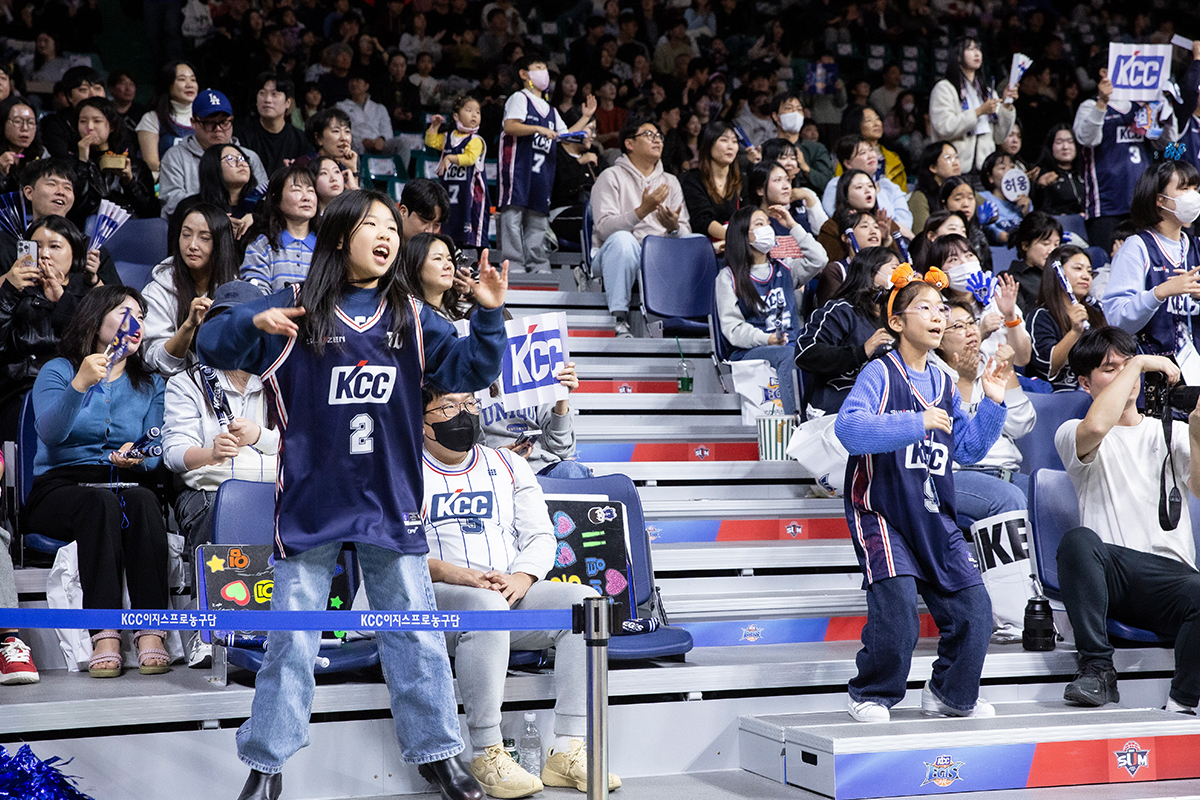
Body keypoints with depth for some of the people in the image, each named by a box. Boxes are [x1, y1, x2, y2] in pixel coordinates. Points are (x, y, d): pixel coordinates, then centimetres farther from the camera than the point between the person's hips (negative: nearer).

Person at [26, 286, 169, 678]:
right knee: (101, 504, -37)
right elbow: (49, 432, -13)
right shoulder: (58, 371, 7)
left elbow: (154, 454, 8)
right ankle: (104, 639, -44)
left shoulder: (151, 384, 18)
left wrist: (137, 457, -16)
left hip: (125, 483, 3)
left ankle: (151, 636, -43)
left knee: (143, 500, -33)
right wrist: (79, 385, -27)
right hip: (60, 487, -2)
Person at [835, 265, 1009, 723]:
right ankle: (871, 696, 0)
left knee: (974, 608, -1)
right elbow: (848, 427, -24)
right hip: (882, 515, -7)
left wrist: (992, 403, 5)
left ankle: (950, 694, 21)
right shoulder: (881, 373, -6)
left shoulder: (944, 385, 15)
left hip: (936, 520, 7)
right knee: (897, 608, -22)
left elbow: (969, 449, 18)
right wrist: (915, 423, -31)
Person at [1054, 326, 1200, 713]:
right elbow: (1096, 426, -15)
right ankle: (1097, 669, -24)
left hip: (1169, 571, 1)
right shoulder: (1071, 434, 13)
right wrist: (1139, 363, -4)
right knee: (1078, 540, -35)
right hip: (1106, 573, -1)